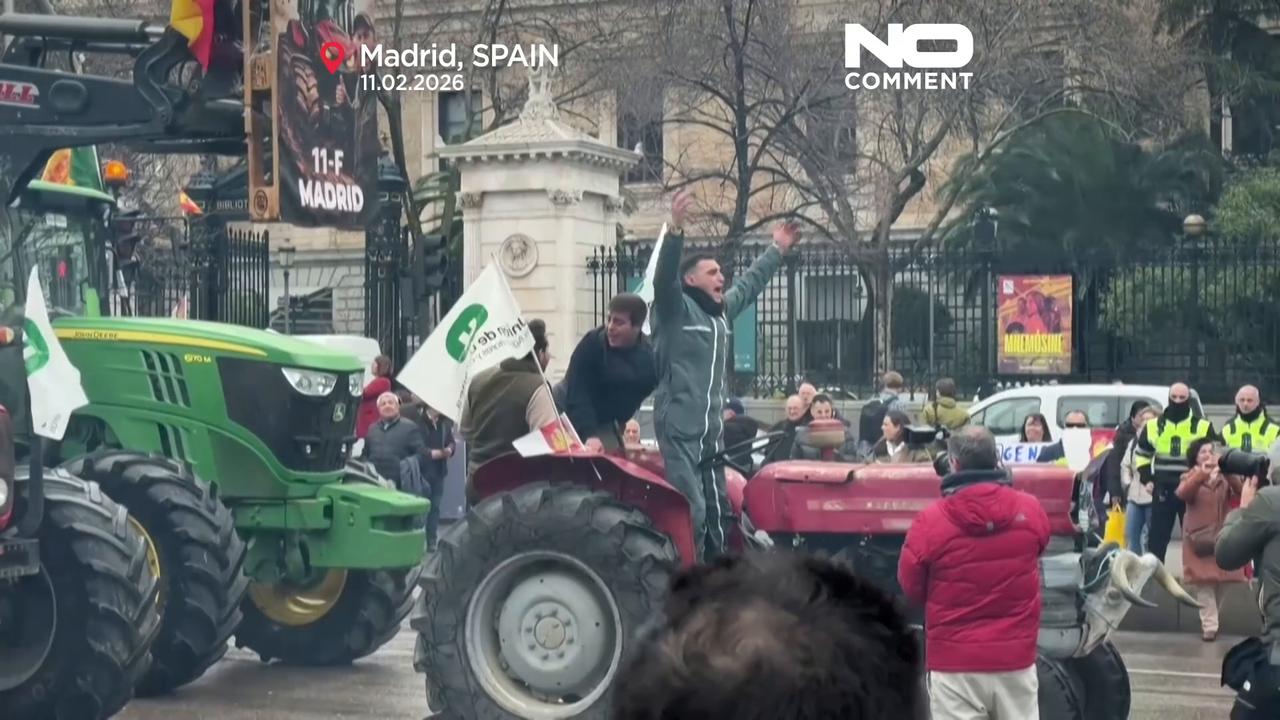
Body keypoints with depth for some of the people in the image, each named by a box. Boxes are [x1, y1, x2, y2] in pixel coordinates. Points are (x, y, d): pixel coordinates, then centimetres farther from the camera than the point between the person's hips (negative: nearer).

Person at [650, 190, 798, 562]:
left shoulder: (721, 311, 18)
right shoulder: (676, 309, -5)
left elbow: (750, 283, 33)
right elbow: (664, 276, -23)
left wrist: (777, 250, 40)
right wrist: (675, 230, -37)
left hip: (711, 428, 9)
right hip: (679, 428, -9)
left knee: (717, 509, 13)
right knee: (692, 510, -14)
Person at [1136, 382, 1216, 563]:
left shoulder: (1203, 427, -1)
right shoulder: (1153, 426, 4)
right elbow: (1141, 454, 16)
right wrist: (1148, 478, 3)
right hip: (1162, 491, 2)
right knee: (1157, 536, 4)